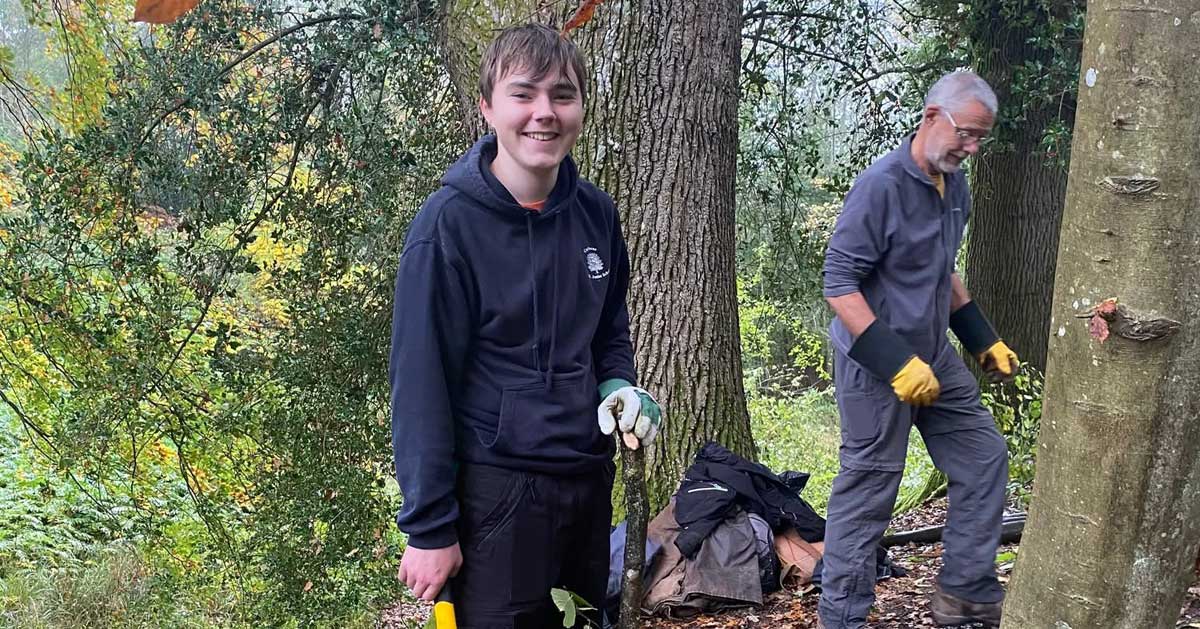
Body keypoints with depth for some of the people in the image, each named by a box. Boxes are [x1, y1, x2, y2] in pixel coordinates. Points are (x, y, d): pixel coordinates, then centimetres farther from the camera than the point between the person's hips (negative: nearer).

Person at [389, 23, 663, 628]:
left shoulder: (595, 212, 1)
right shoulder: (449, 222, -15)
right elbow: (420, 383, -14)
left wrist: (619, 386, -4)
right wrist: (429, 526, -13)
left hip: (590, 478, 6)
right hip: (495, 487, -5)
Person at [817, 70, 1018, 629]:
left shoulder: (955, 185, 6)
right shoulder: (880, 186, -20)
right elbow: (838, 284, -22)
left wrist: (984, 340, 17)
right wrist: (898, 363, -27)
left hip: (934, 356, 9)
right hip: (875, 364, -8)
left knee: (984, 459, 12)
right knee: (869, 490, -1)